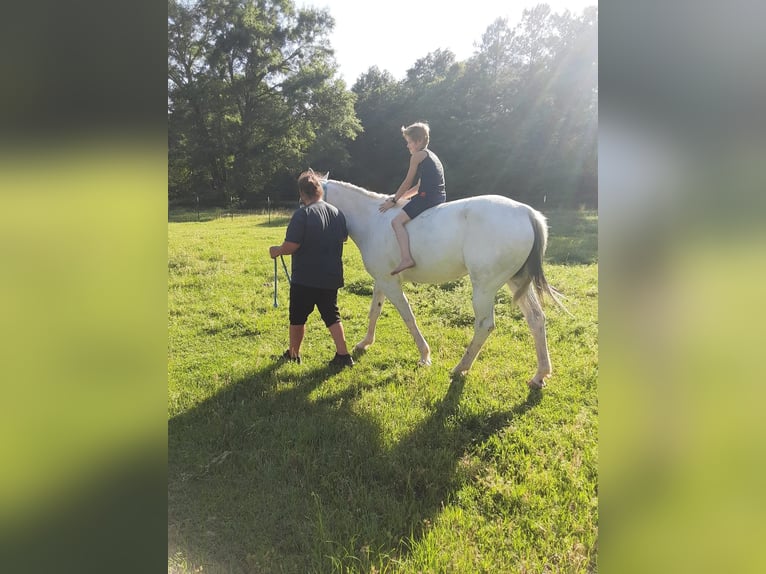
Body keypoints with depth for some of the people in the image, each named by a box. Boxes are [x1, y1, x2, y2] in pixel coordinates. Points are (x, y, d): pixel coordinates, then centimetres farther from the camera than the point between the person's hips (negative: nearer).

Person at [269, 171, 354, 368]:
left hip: (305, 279, -5)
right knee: (332, 316, 13)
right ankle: (343, 355, 6)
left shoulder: (302, 214, -16)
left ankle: (293, 353, 27)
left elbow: (291, 246, -19)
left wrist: (276, 251, 0)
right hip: (331, 277, 6)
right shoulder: (337, 212, 4)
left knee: (297, 317, 12)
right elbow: (343, 238, 18)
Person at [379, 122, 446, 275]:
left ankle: (406, 258, -31)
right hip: (440, 197, 10)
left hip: (427, 197, -10)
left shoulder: (417, 155, -1)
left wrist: (394, 200, 6)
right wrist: (399, 197, 24)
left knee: (397, 221, -16)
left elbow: (407, 182, -3)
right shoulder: (430, 155, 26)